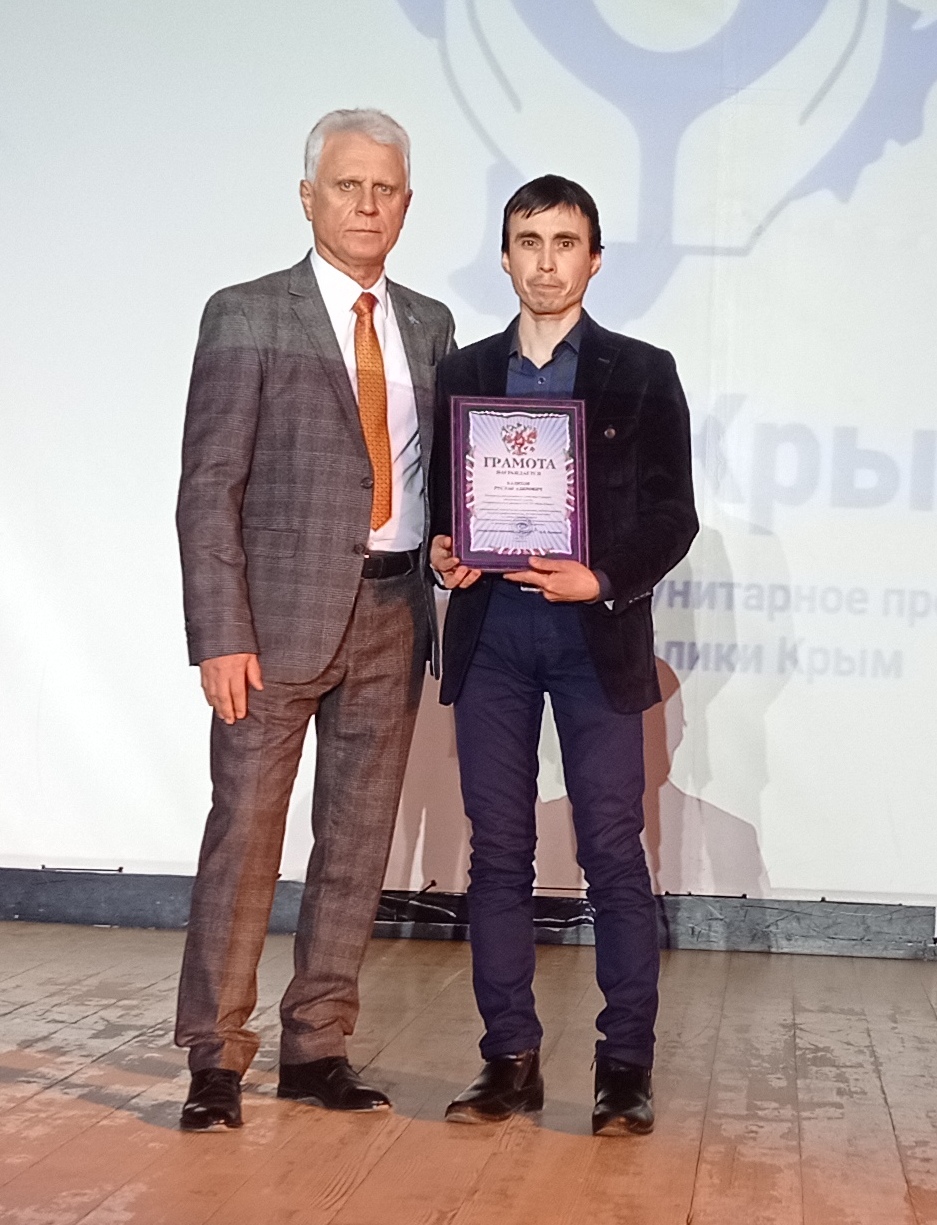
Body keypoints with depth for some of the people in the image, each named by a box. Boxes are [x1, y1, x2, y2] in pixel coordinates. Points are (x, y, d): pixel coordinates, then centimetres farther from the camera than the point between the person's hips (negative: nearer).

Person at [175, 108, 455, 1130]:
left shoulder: (428, 325, 13)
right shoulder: (247, 317, -2)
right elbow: (208, 489, -6)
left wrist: (446, 560, -1)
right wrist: (221, 634, -14)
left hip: (394, 613, 5)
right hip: (282, 610, -5)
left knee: (359, 839, 8)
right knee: (245, 829, -2)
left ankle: (316, 1047, 19)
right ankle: (215, 1059, 9)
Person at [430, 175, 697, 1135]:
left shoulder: (642, 374, 6)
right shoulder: (462, 372, 14)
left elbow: (674, 514, 1)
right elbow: (441, 496, 15)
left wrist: (604, 579, -14)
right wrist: (443, 552, -6)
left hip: (595, 634, -3)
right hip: (490, 633, 3)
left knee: (613, 854, -3)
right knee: (498, 853, 5)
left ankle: (625, 1066, 5)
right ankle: (510, 1058, 13)